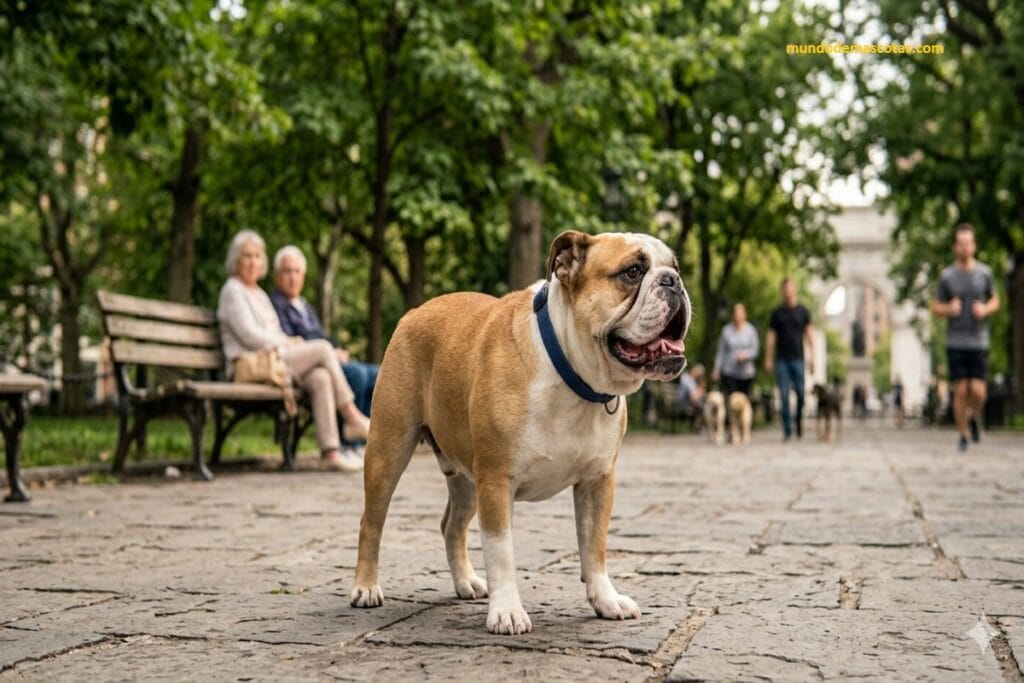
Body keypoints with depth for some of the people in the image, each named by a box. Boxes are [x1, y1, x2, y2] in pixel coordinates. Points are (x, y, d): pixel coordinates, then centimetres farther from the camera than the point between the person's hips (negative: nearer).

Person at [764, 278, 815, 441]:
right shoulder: (777, 312, 7)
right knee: (784, 395, -2)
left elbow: (809, 333, 5)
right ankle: (787, 428, 2)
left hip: (797, 358, 0)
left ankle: (799, 421, 21)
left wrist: (812, 356, -3)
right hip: (782, 359, 1)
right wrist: (768, 358, 3)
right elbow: (771, 335, 8)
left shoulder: (802, 311, 5)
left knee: (800, 392, -1)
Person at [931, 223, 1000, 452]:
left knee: (978, 391, -7)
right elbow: (935, 306, 8)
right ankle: (963, 435, 14)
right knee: (960, 391, 0)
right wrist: (949, 309, -14)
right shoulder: (947, 276, 0)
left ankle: (973, 417, 25)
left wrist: (985, 309, -7)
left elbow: (995, 300, 15)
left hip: (979, 342, 1)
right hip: (955, 343, 0)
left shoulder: (984, 272, 3)